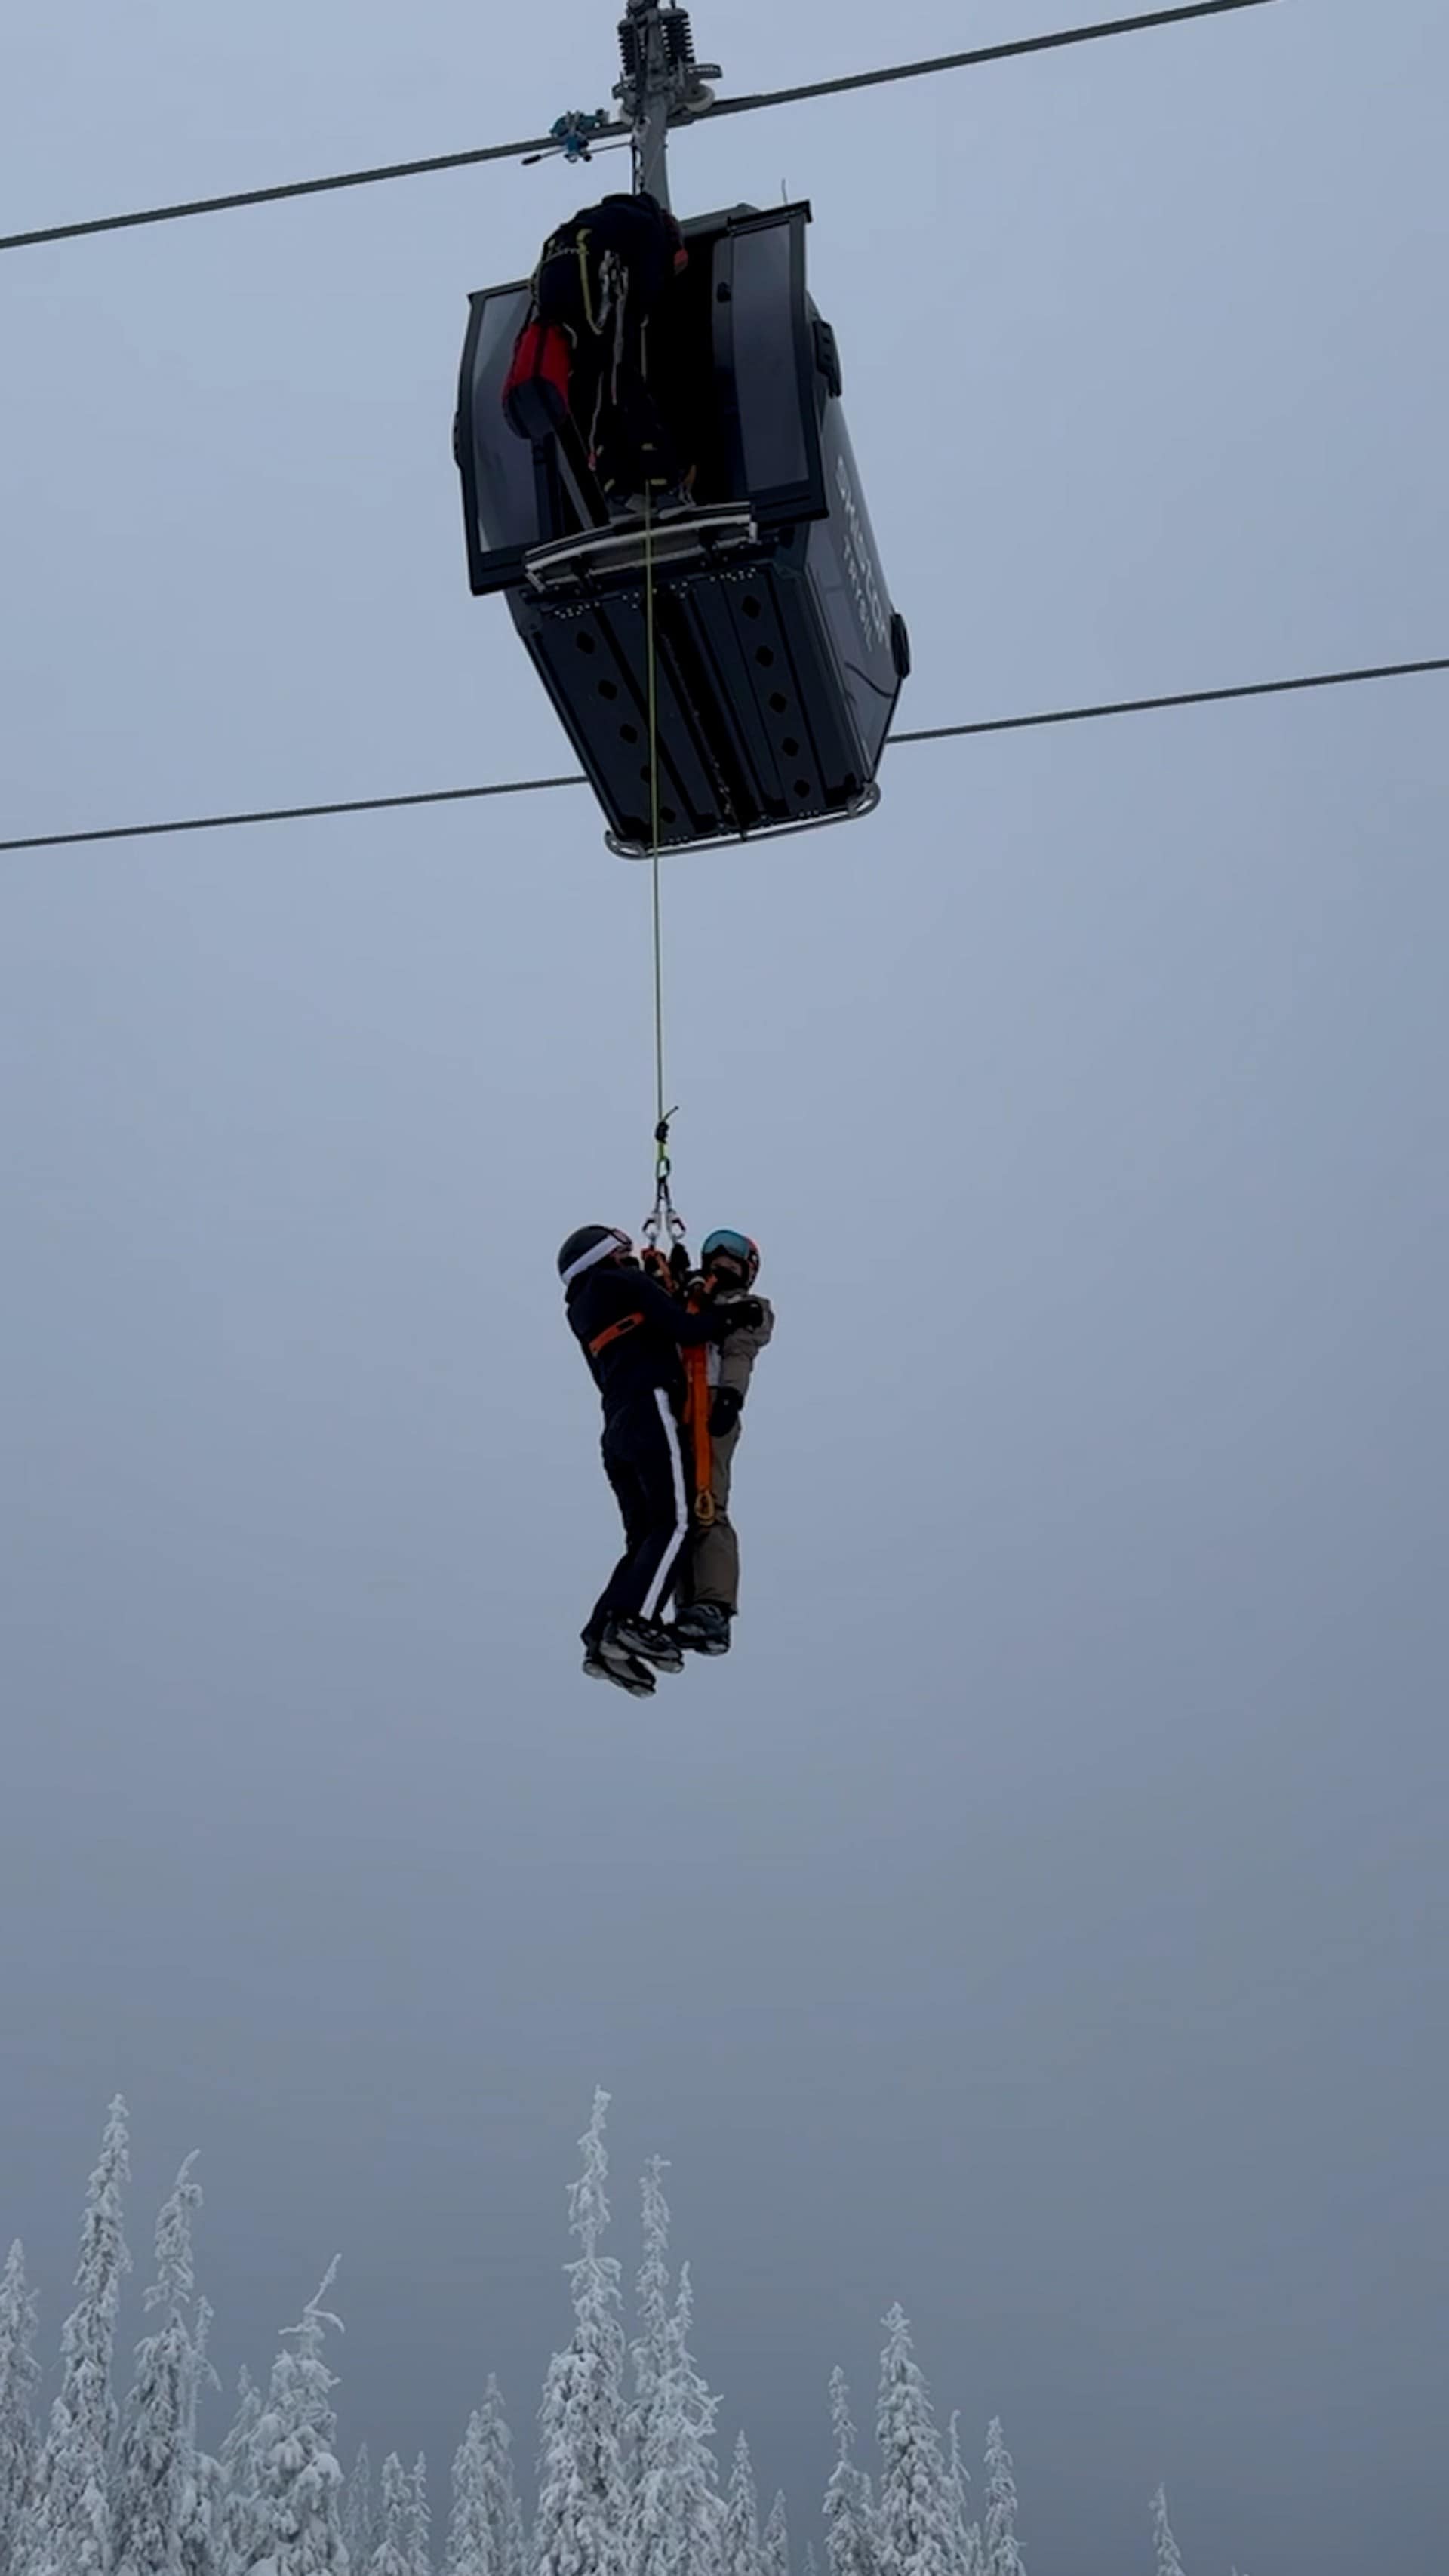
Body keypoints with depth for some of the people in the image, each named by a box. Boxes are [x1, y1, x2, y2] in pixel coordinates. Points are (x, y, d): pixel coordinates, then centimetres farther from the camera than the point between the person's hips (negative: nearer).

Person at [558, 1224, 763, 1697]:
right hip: (649, 1413, -8)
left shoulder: (582, 1312, 28)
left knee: (644, 1539, 4)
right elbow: (684, 1328, -4)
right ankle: (635, 1621, -31)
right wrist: (731, 1318, 10)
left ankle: (603, 1642, -9)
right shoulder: (622, 1284, 6)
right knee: (673, 1521, -16)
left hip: (616, 1429, 8)